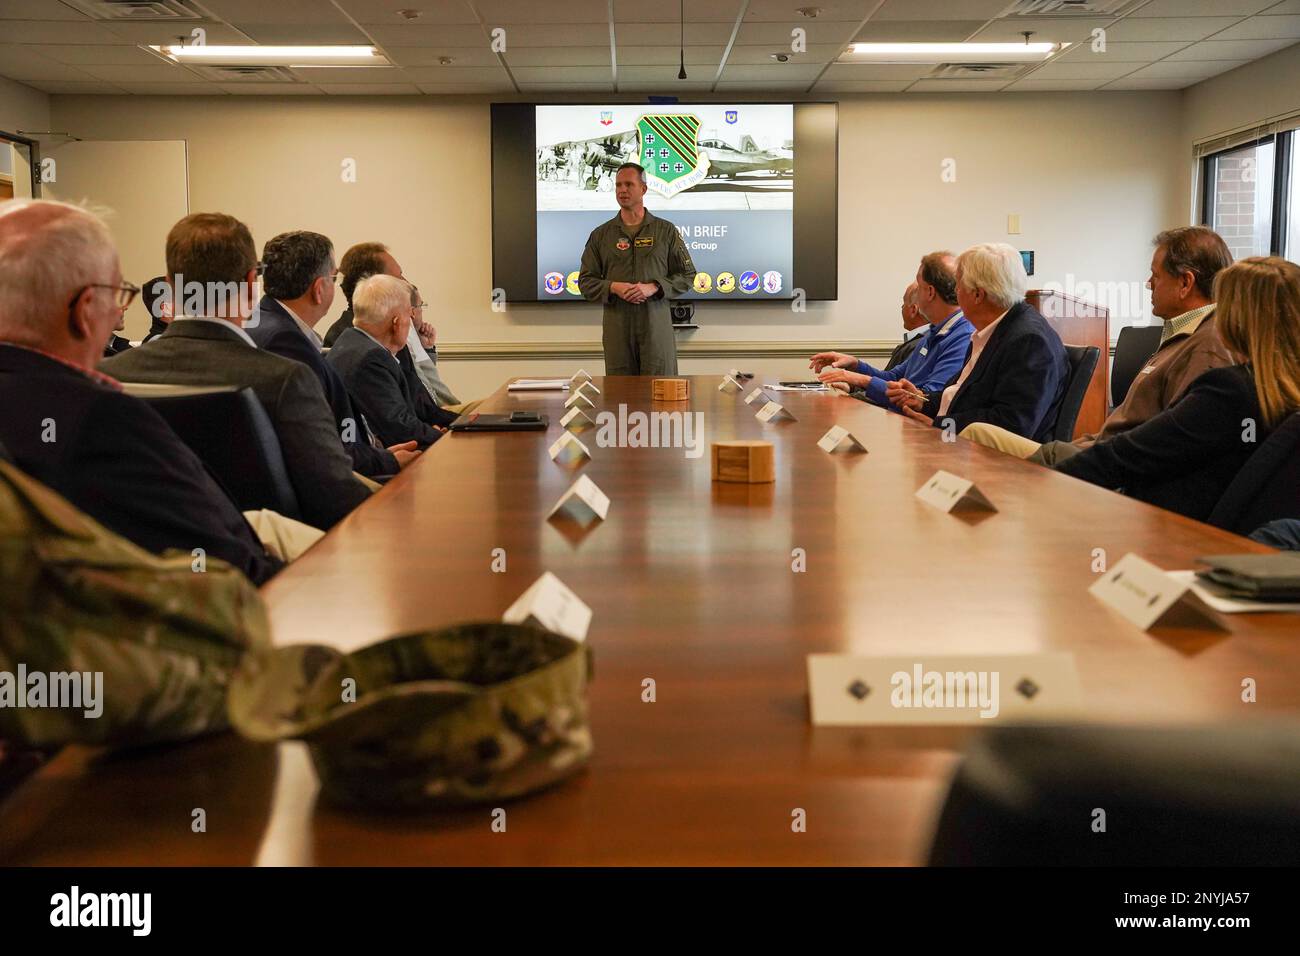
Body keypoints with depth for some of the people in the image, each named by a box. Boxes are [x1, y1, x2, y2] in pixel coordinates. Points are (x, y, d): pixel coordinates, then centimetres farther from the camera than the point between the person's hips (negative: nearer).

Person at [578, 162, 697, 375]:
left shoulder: (666, 231, 6)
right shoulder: (600, 235, 9)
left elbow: (687, 275, 6)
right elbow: (586, 281, 9)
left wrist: (654, 287, -11)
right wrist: (613, 287, -11)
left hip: (656, 325, -1)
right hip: (616, 326, 1)